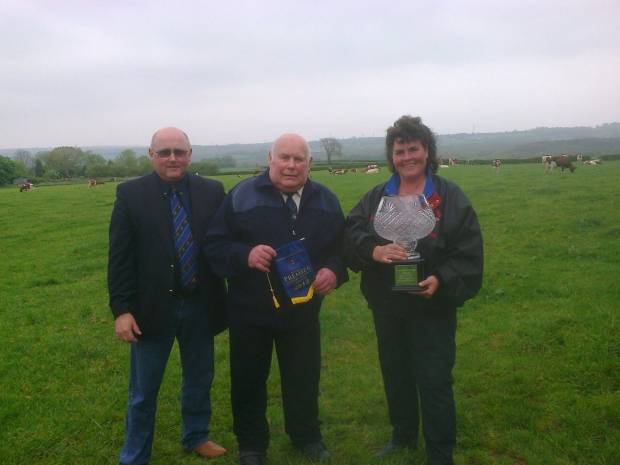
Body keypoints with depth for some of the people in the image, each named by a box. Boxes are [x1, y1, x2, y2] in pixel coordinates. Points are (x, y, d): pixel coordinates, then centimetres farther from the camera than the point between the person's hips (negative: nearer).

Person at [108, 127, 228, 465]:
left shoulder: (212, 192, -1)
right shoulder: (130, 194, -6)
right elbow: (119, 256, -7)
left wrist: (229, 299, -4)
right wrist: (122, 309, -12)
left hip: (201, 305, 3)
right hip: (152, 307, -2)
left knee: (200, 379, 20)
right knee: (143, 390, 11)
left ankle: (196, 437, 43)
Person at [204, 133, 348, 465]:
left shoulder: (325, 200, 3)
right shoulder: (242, 196, -9)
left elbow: (342, 245, 10)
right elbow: (214, 245, -10)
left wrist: (334, 270, -10)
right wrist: (245, 255, -27)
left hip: (303, 309, 3)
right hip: (250, 311, -2)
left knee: (304, 378, 17)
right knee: (249, 379, 12)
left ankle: (306, 436, 40)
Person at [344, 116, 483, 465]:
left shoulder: (450, 198, -7)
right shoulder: (376, 198, 6)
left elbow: (470, 252, -10)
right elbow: (351, 233, -6)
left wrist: (442, 280, -25)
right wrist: (374, 251, -26)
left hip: (432, 308, -4)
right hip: (387, 306, 5)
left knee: (434, 382, 2)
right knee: (395, 375, 20)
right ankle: (403, 436, 41)